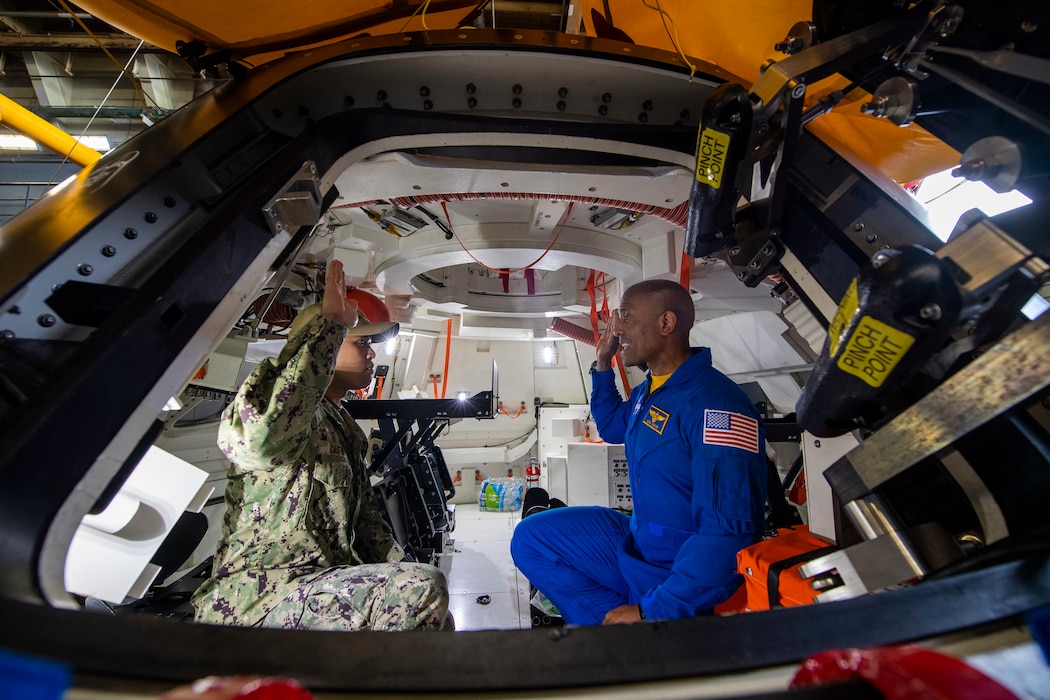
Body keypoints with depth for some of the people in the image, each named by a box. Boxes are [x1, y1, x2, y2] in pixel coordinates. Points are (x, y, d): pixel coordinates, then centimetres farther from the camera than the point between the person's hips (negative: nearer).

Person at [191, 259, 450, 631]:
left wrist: (404, 573, 5)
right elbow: (259, 436, -40)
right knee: (425, 588, -28)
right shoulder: (297, 408, -13)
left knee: (437, 617, 14)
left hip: (325, 584, 9)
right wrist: (330, 321, -34)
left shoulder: (345, 428, 16)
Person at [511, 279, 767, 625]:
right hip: (639, 543, 9)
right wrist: (602, 365, 12)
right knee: (530, 537, 3)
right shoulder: (648, 390, 5)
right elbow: (612, 427, 25)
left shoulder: (714, 403, -25)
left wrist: (651, 611, -24)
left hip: (688, 584, -9)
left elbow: (727, 531, -30)